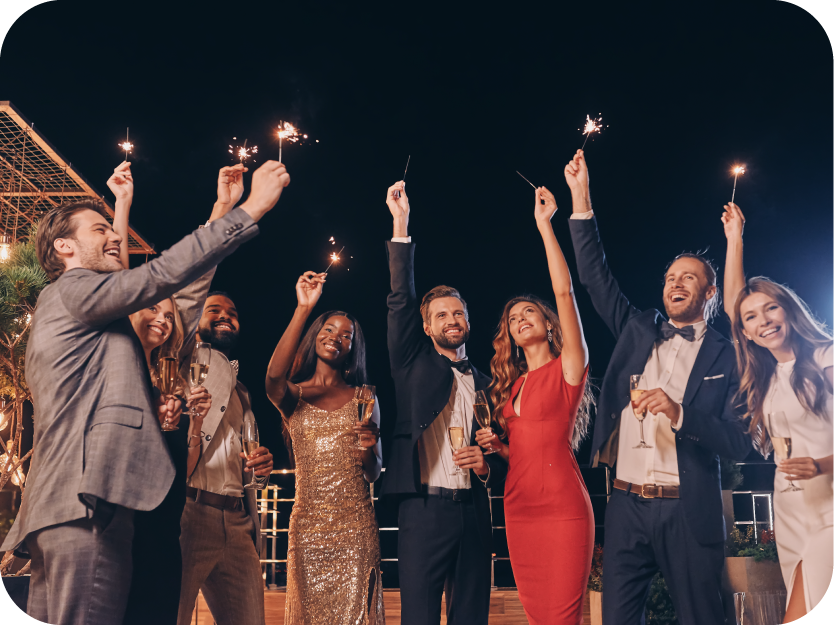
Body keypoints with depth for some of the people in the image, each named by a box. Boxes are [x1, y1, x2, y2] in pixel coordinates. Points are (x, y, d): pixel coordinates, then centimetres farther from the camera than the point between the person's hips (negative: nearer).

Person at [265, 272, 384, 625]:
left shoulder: (363, 397, 8)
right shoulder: (293, 395, 5)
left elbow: (373, 474, 9)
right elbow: (273, 376, -22)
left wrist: (369, 448, -15)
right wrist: (303, 308, -21)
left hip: (356, 526, 1)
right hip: (308, 525, 0)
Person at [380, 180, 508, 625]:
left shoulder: (485, 384, 16)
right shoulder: (414, 365, 9)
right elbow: (399, 303, -3)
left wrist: (486, 466, -5)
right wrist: (400, 224, -8)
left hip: (473, 511, 3)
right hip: (424, 509, -3)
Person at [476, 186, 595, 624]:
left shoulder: (567, 368, 1)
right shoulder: (511, 386, 18)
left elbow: (564, 292, -10)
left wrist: (545, 225, -9)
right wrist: (496, 446, 2)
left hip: (562, 509, -6)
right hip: (518, 511, 6)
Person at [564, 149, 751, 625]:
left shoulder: (727, 355, 2)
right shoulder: (638, 331, 12)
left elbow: (739, 443, -5)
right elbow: (597, 278, 7)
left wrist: (679, 414, -22)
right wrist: (581, 199, 2)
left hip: (688, 512, -3)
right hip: (627, 506, 3)